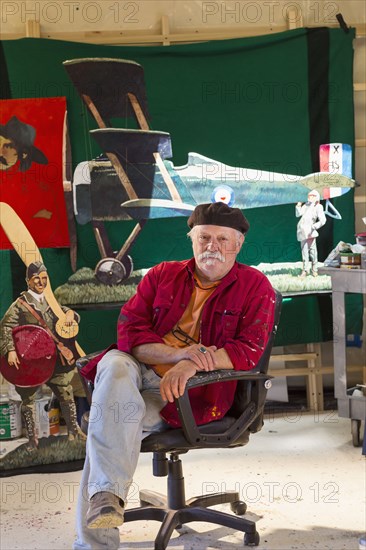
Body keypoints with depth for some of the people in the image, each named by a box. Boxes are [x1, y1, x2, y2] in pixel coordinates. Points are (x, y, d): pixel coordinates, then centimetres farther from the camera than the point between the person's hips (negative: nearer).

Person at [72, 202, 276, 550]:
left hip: (191, 389, -3)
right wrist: (177, 354, -16)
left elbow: (249, 349, -8)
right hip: (140, 369, 3)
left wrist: (192, 363, -24)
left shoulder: (254, 286, 6)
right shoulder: (162, 276, 14)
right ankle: (107, 495, -39)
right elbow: (128, 329, 3)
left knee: (107, 428, -28)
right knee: (114, 367, -34)